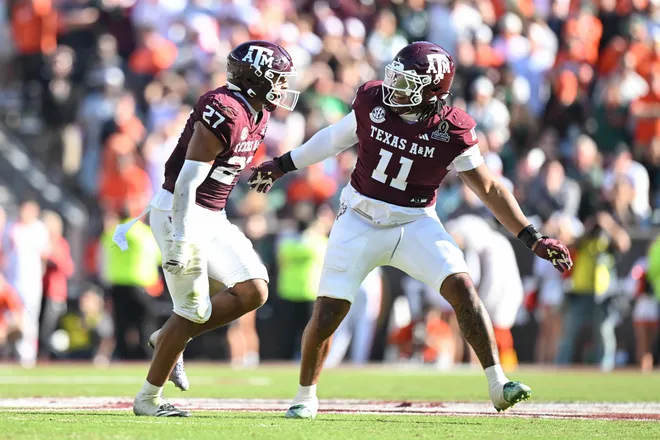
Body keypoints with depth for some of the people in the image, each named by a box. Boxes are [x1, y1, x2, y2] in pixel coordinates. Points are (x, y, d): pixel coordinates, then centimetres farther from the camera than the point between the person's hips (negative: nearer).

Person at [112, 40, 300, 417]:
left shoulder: (256, 116, 10)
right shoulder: (225, 113, -21)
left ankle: (170, 340, 15)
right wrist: (181, 240, -25)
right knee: (194, 309, -6)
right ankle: (148, 398, 7)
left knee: (253, 291, 1)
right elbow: (188, 180, -24)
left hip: (211, 217, 9)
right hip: (182, 216, -9)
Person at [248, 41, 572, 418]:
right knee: (327, 314, -3)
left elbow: (489, 189, -6)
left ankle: (497, 384, -18)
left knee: (461, 287, -21)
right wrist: (282, 166, 20)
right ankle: (306, 396, 20)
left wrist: (533, 239, -9)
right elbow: (334, 138, 10)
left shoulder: (451, 132, -14)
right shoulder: (373, 103, -9)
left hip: (415, 224, -1)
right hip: (361, 221, 1)